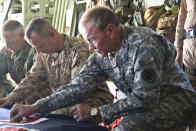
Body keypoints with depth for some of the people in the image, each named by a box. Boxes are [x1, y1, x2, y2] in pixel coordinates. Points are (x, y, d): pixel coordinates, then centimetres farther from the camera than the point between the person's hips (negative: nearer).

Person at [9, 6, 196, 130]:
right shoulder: (101, 55, -1)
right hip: (146, 101, 7)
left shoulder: (143, 44, -26)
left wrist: (98, 111, -20)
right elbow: (77, 86, -2)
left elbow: (145, 98, -26)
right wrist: (34, 107, -11)